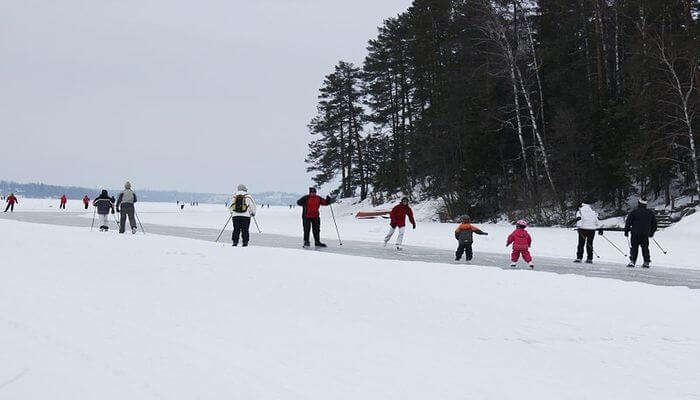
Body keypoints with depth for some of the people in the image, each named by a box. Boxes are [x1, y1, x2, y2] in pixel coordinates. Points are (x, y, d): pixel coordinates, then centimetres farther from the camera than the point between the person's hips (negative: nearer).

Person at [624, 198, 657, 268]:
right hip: (645, 234, 3)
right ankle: (647, 262, 7)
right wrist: (651, 233, 29)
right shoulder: (650, 213, 9)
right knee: (645, 248, 11)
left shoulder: (634, 212, -4)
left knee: (634, 247, 0)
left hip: (635, 234, -3)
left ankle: (632, 261, -10)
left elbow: (628, 222, -5)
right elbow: (654, 225, 17)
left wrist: (626, 231, 5)